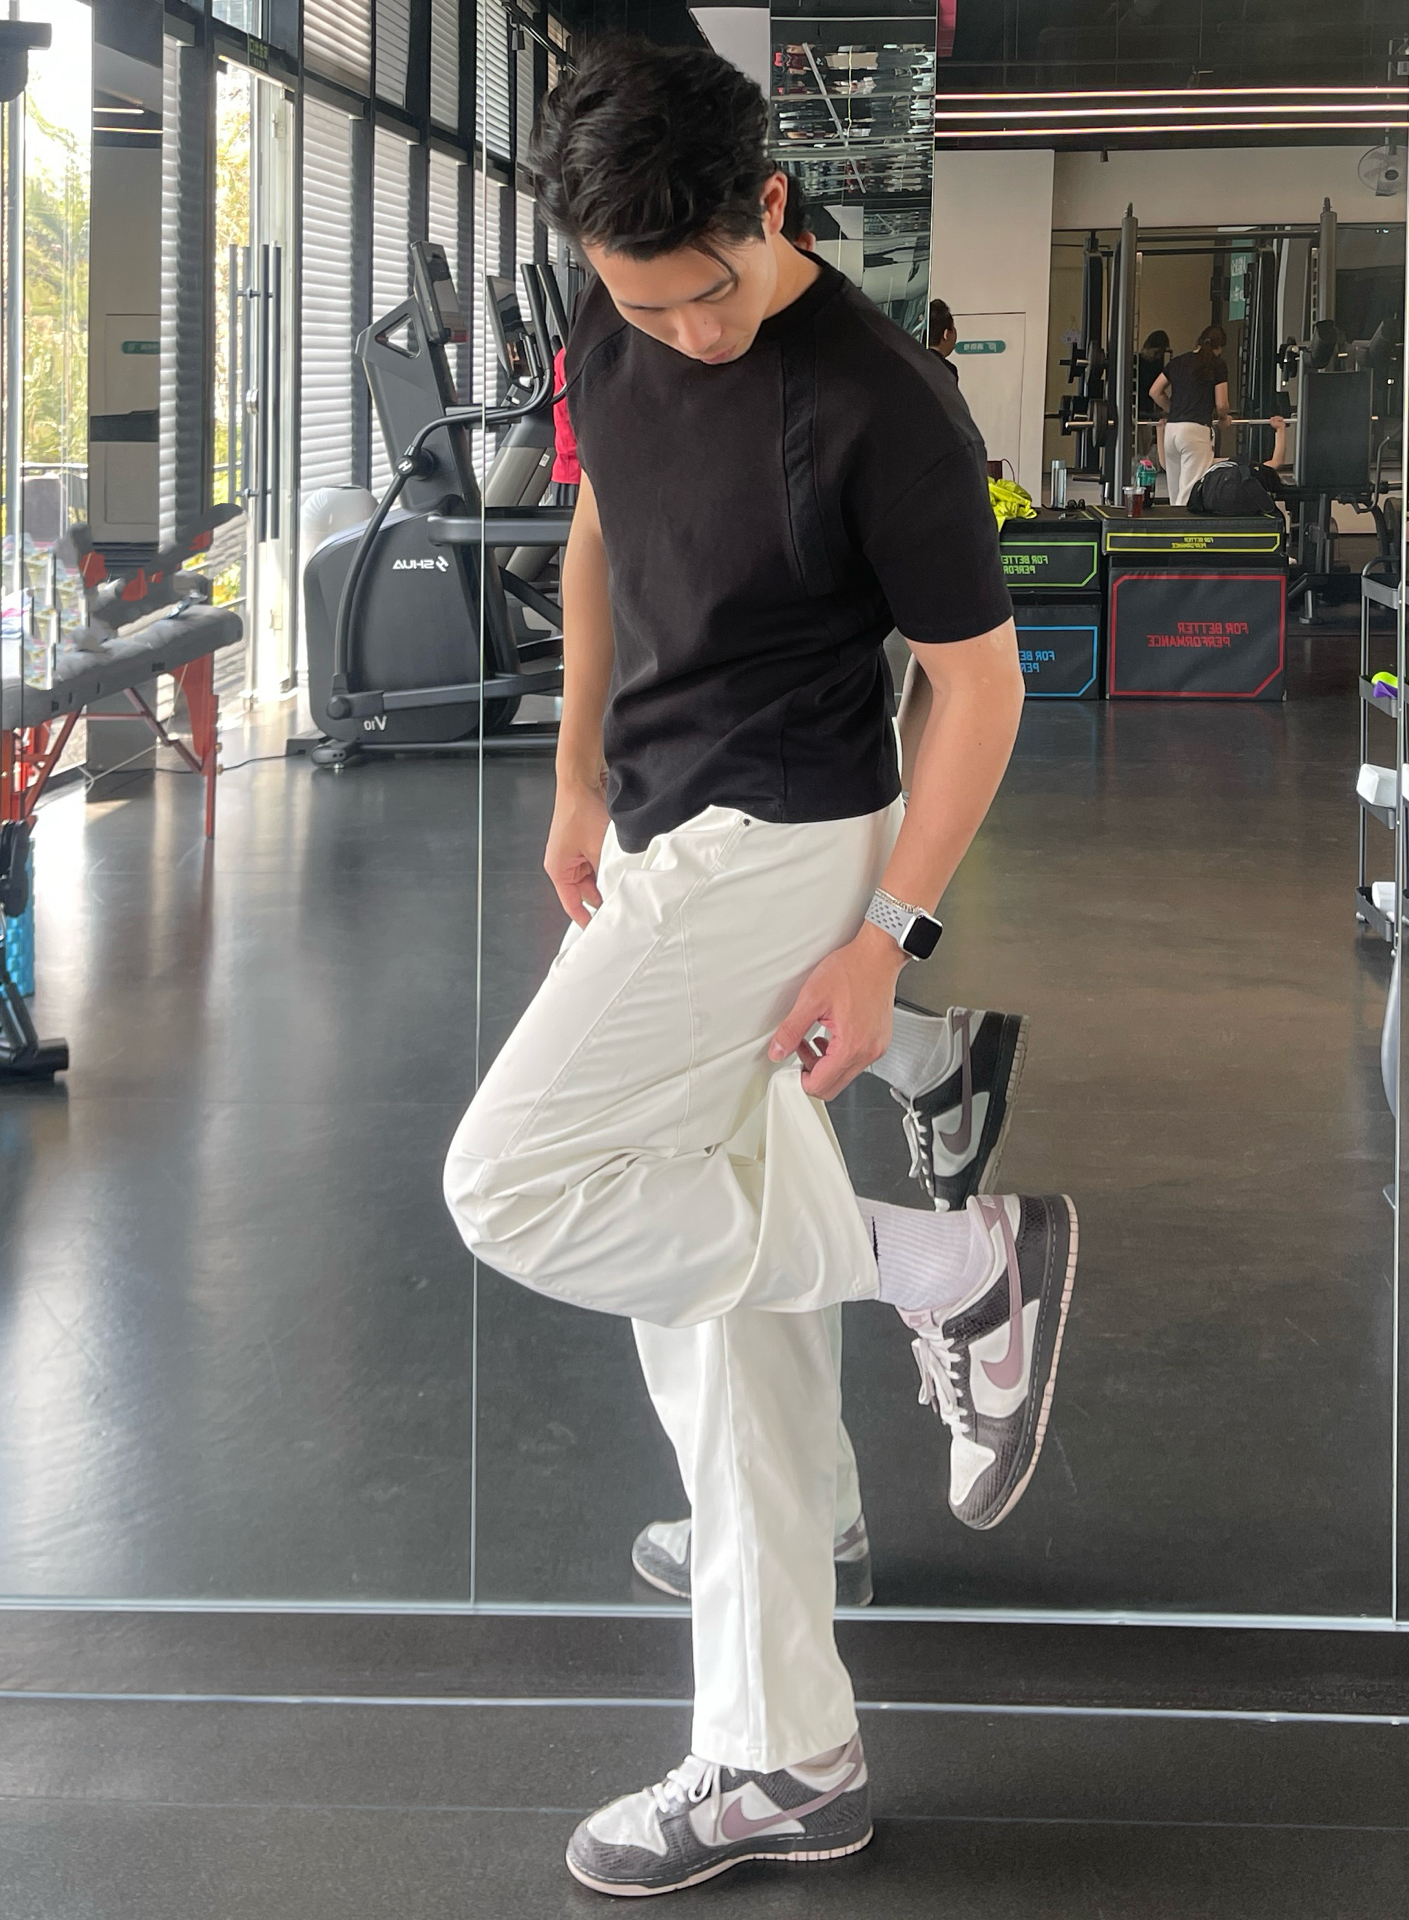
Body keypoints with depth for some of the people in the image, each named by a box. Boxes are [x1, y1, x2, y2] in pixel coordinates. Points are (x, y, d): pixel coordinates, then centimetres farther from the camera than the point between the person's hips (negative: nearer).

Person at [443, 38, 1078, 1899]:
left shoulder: (880, 402, -21)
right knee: (713, 1314, 10)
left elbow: (980, 673, -15)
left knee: (517, 1183, -16)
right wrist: (579, 783, 16)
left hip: (787, 842, -8)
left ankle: (960, 1270, -2)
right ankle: (786, 1763, 19)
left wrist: (886, 936, -18)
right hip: (663, 848, 8)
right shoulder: (615, 332, 1)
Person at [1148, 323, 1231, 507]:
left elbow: (1154, 392, 16)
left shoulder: (1178, 361, 17)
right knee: (1190, 493, -10)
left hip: (1171, 429, 6)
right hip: (1196, 430, -6)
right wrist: (1223, 418, 20)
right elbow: (1221, 404, -1)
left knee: (1175, 494, 12)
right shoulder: (1218, 364, 2)